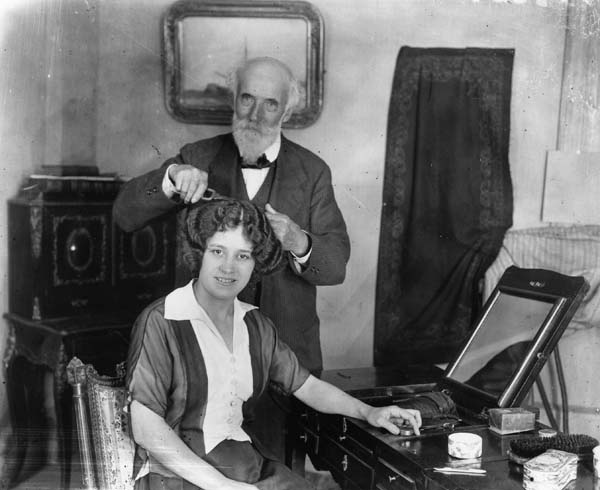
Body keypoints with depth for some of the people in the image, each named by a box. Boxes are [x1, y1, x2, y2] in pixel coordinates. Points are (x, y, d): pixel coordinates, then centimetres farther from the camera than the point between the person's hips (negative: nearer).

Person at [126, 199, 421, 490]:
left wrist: (368, 411, 3)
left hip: (250, 466, 6)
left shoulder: (255, 324, 9)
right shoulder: (161, 322, -10)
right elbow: (145, 429, -14)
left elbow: (306, 385, 16)